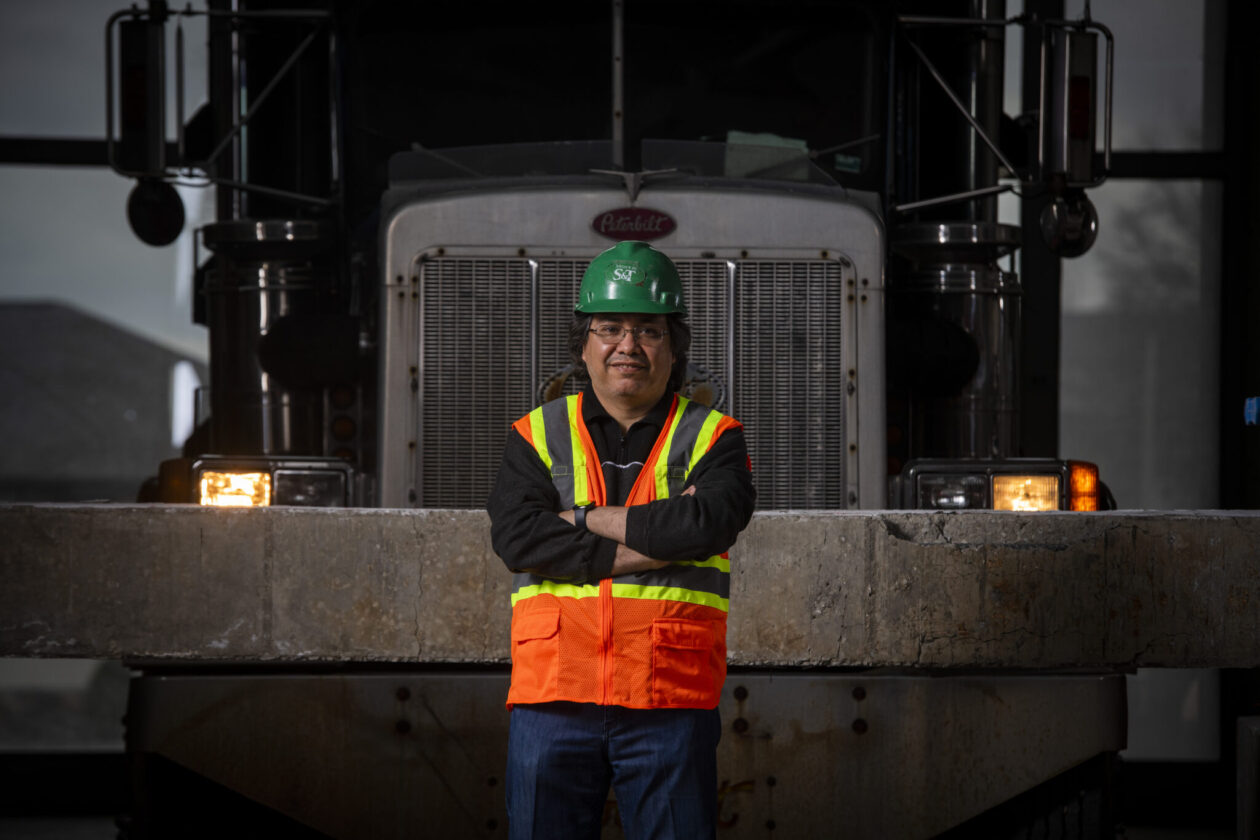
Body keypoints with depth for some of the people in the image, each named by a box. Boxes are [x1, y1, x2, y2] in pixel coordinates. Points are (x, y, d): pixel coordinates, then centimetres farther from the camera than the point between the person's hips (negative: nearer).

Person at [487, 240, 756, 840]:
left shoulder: (712, 437, 9)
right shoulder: (536, 435, 12)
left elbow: (711, 521, -13)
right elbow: (516, 538, -6)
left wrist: (585, 519, -7)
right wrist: (653, 540, -10)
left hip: (670, 704, -1)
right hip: (555, 699, 1)